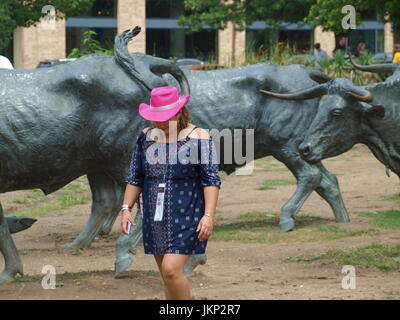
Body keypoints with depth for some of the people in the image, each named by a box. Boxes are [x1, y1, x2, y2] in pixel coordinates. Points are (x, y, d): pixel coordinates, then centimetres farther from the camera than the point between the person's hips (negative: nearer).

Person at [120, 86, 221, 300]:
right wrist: (126, 208, 3)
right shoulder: (146, 137, 8)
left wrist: (208, 216, -17)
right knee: (167, 275, 8)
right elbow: (135, 178, 13)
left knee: (171, 269, -17)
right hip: (155, 218, 5)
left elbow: (211, 181, -9)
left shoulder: (198, 138, -7)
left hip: (186, 216, -5)